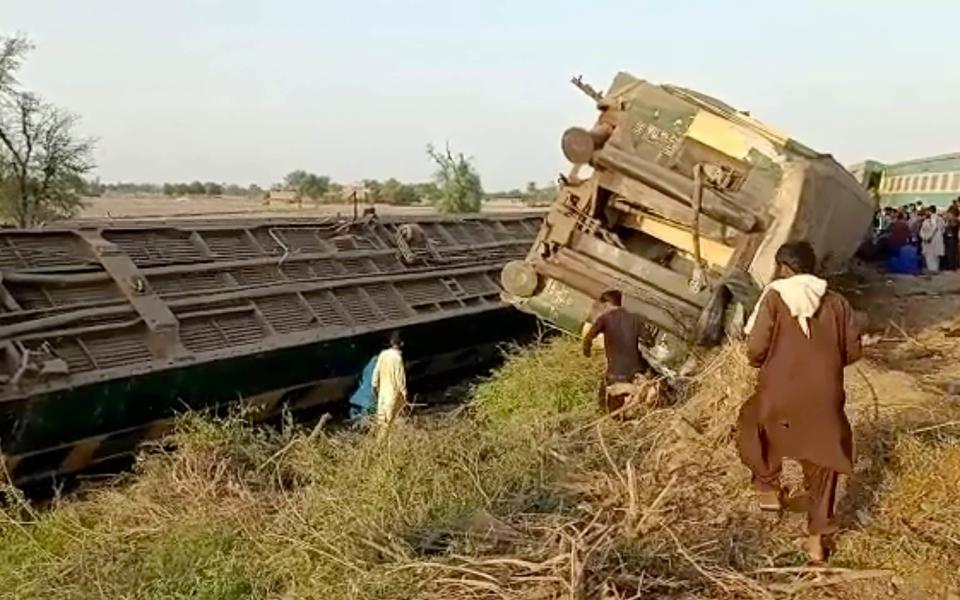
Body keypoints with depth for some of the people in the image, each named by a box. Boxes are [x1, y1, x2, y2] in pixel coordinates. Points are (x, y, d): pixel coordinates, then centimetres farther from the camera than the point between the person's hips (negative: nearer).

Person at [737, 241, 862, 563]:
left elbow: (756, 349, -13)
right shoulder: (836, 302, 3)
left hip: (780, 396, -3)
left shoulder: (775, 297, -7)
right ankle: (817, 536, 17)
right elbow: (853, 351, 5)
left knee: (752, 426, 28)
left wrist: (762, 361, 10)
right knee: (822, 465, 15)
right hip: (825, 399, 3)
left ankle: (769, 488, 25)